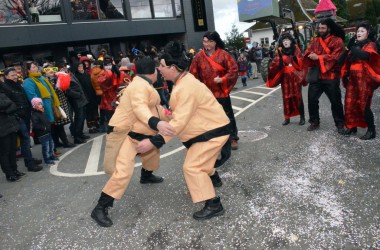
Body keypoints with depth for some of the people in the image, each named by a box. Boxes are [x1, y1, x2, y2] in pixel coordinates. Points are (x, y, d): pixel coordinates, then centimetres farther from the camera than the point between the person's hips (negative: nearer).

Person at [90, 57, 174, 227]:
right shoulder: (140, 85, -21)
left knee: (153, 150, 30)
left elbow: (153, 107, 24)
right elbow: (140, 108, -39)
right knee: (123, 172, -21)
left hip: (139, 133, 11)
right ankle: (100, 209, -10)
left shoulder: (144, 85, 15)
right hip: (125, 134, -11)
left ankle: (146, 176, 56)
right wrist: (157, 123, -55)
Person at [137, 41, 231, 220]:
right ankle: (213, 179, 54)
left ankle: (213, 205, -6)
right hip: (208, 127, 10)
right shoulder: (183, 81, 4)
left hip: (214, 130, -10)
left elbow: (179, 122, -33)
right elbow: (179, 114, 12)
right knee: (198, 158, 28)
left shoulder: (186, 88, -29)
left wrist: (153, 142, -35)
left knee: (192, 166, -13)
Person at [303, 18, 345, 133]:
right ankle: (314, 122, 22)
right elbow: (307, 53, 2)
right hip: (316, 75, 5)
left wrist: (318, 57, -20)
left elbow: (336, 57, -18)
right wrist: (310, 55, -21)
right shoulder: (315, 40, 10)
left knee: (335, 101, 6)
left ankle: (340, 124, 21)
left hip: (331, 77, -4)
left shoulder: (337, 41, -7)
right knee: (312, 99, 6)